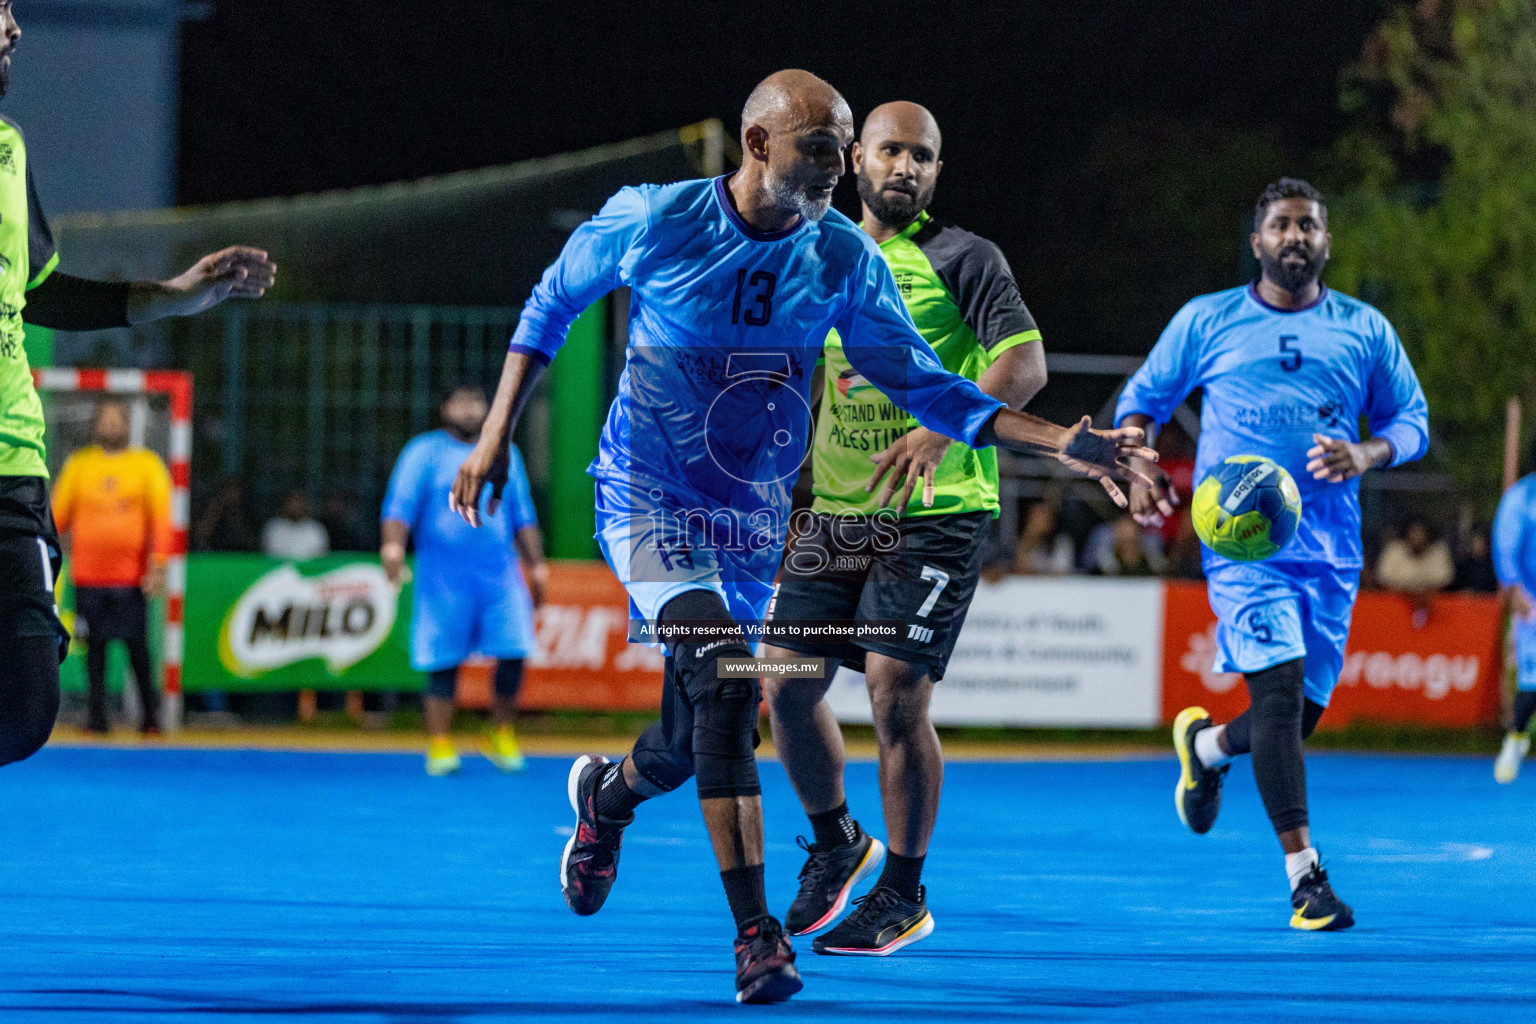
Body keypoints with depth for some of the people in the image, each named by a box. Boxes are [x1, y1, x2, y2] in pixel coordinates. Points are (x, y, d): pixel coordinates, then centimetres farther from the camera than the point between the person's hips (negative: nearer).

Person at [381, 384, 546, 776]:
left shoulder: (505, 453, 17)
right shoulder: (425, 451, 5)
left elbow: (523, 516, 21)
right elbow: (401, 504, -6)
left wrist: (537, 566, 16)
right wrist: (393, 544, -22)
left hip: (500, 574, 3)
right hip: (443, 578, -3)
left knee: (513, 654, -8)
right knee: (443, 664, -4)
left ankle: (502, 736, 10)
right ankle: (440, 750, 3)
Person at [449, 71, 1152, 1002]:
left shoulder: (843, 259, -7)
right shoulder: (653, 222, -14)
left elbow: (923, 384, -5)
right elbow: (554, 302, 2)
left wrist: (1059, 443, -16)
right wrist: (496, 435, -1)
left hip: (753, 519, 4)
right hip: (649, 495, -4)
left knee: (695, 741, 11)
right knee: (723, 684, -26)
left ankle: (606, 796, 49)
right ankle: (755, 933, -23)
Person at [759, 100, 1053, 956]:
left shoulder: (963, 260, -4)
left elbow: (1026, 364, -16)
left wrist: (943, 430, -30)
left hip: (937, 513, -6)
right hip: (838, 511, 6)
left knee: (896, 693, -12)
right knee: (788, 683, -1)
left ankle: (904, 897, 3)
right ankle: (837, 845, 25)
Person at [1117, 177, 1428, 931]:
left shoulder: (1364, 330, 10)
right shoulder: (1205, 323, 6)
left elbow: (1412, 420, 13)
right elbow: (1141, 400, 15)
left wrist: (1366, 455, -9)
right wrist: (1141, 471, -3)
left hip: (1330, 546, 3)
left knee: (1305, 710, 7)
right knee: (1279, 687, -18)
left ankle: (1206, 744, 43)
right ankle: (1305, 876, -17)